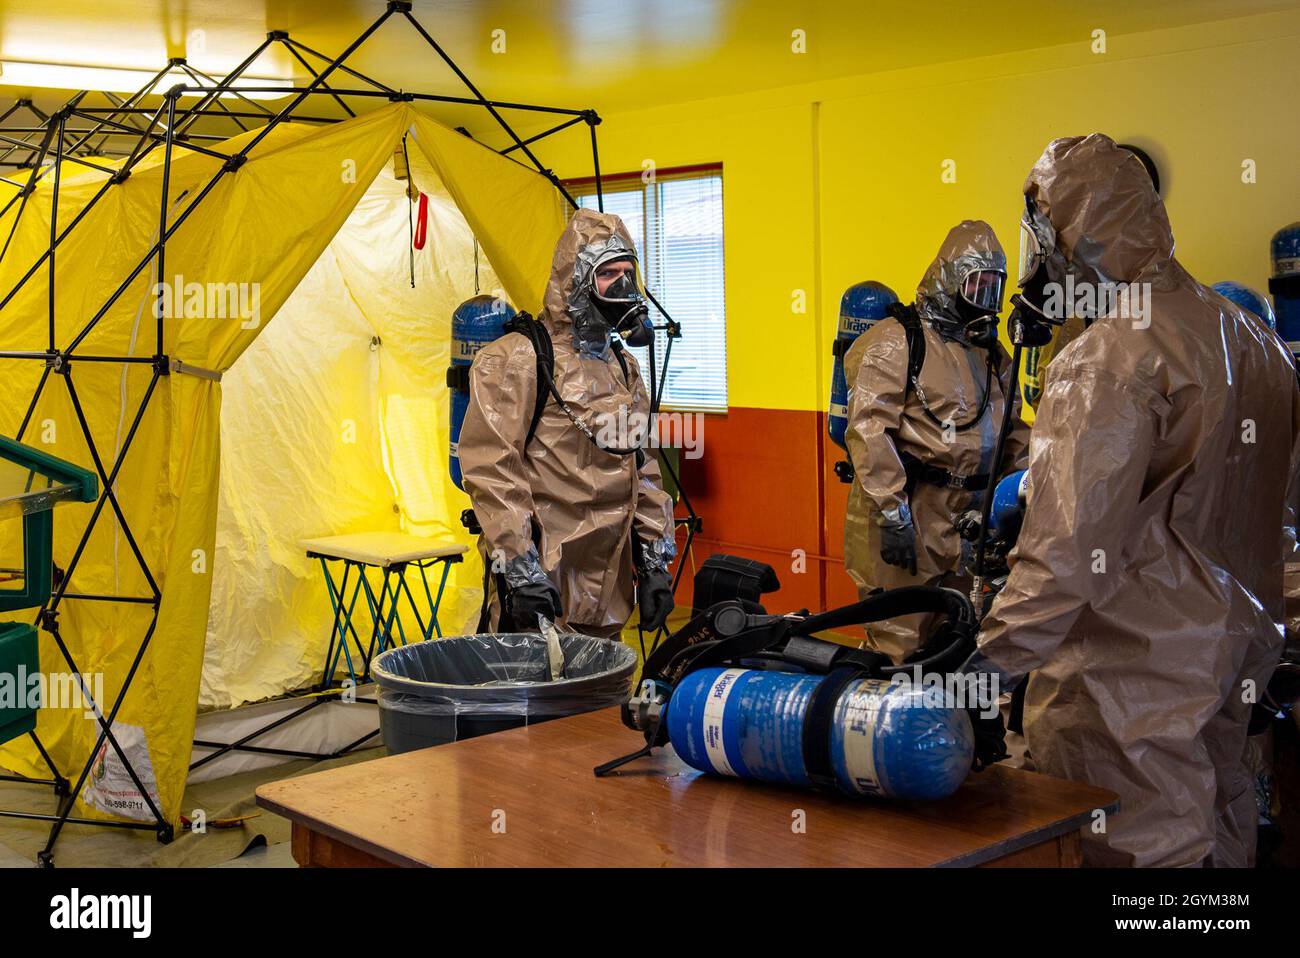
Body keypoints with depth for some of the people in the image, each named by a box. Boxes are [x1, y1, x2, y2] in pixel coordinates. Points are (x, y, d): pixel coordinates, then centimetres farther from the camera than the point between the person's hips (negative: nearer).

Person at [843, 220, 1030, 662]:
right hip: (910, 511, -8)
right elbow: (868, 429, -16)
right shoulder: (898, 340, -7)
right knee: (900, 648, -6)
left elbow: (1014, 432, 26)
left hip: (970, 521, 8)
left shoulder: (992, 354, 18)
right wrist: (893, 516, -21)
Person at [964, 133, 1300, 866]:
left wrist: (997, 660, -24)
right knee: (1220, 826, 21)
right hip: (1238, 647, 9)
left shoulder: (1108, 361, -21)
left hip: (1139, 666, -9)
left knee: (1137, 849, 2)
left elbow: (1072, 544, -27)